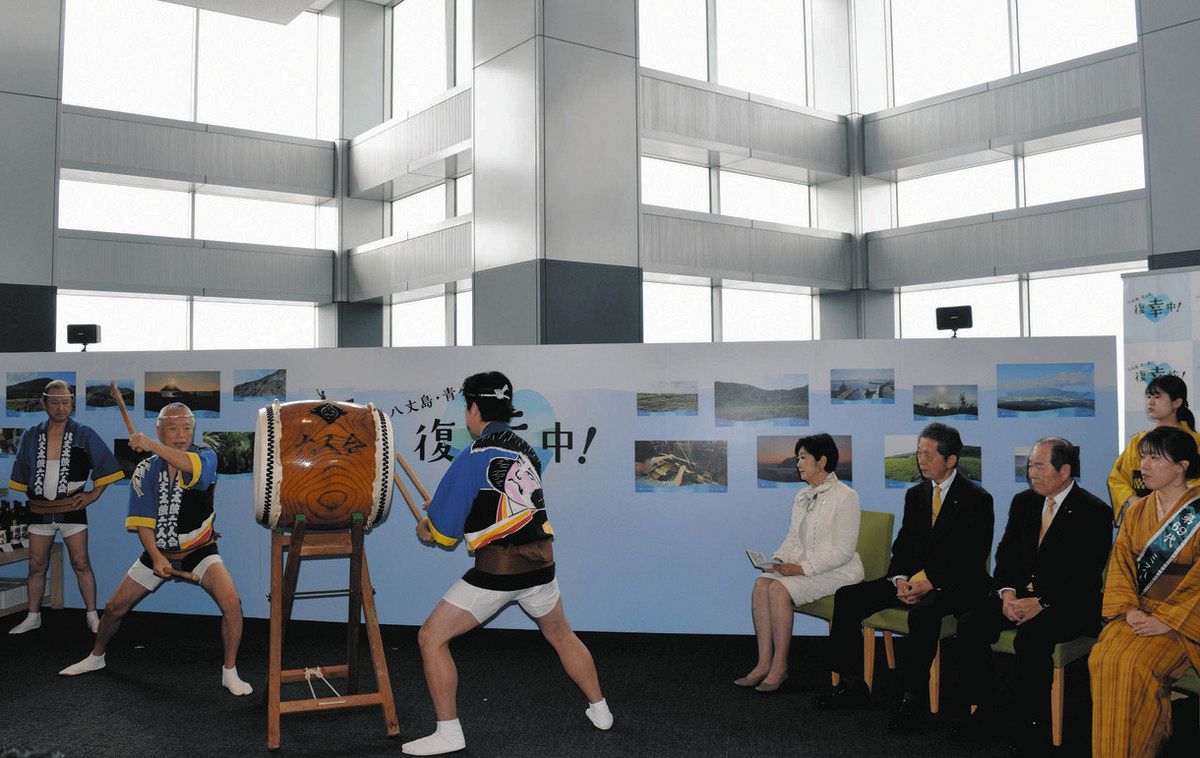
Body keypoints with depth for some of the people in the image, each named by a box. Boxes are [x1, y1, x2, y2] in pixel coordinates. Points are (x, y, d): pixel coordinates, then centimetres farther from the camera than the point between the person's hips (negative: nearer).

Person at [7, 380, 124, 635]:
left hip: (72, 507, -3)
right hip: (40, 508, 3)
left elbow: (106, 465, 1)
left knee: (81, 563, -2)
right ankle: (33, 616, 22)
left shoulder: (84, 434, -3)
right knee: (36, 566, 9)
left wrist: (94, 494, -5)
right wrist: (33, 497, 11)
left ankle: (92, 616, 5)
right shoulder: (31, 436, 5)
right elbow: (21, 474, 17)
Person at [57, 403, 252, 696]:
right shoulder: (145, 470, -5)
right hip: (158, 551, 3)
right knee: (114, 608, 9)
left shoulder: (206, 456, -12)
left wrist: (151, 446, -40)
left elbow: (192, 467, -38)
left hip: (198, 550, -3)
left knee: (231, 602, -23)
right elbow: (142, 521, -9)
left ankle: (230, 672, -8)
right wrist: (156, 558, -23)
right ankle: (96, 657, 40)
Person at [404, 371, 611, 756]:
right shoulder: (527, 451, 8)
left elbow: (444, 533, -6)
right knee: (562, 636, 27)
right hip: (540, 564, 6)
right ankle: (599, 710, 38)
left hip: (495, 571, -6)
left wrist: (428, 525, 17)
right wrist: (444, 509, 23)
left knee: (431, 637, 8)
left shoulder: (472, 459, -11)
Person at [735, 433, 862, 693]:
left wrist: (802, 568, -21)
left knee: (779, 588, -28)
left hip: (838, 572, -7)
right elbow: (792, 539, 16)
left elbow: (843, 551, -15)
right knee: (761, 583, -21)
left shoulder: (845, 496, -9)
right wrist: (778, 560, -6)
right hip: (804, 569, 7)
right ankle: (764, 663, -19)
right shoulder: (801, 497, 15)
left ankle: (779, 666, -19)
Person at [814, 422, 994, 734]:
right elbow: (902, 547, 12)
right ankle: (852, 685, -3)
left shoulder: (977, 499, -6)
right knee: (847, 597, -10)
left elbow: (973, 559, -13)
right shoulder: (915, 494, 13)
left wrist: (929, 582, -23)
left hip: (955, 585, -7)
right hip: (913, 580, 7)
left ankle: (914, 700, -32)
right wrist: (900, 579, -9)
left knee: (924, 610, -40)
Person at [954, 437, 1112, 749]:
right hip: (1020, 594, 6)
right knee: (970, 626, -18)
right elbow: (1006, 553, 10)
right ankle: (983, 709, -6)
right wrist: (1008, 593, -8)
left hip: (1068, 603, -6)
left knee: (1031, 636, -34)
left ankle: (1032, 723, -17)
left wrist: (1041, 602, -21)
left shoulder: (1095, 512, -8)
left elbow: (1085, 575, -14)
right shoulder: (1023, 501, 11)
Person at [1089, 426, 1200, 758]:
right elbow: (1120, 565, 9)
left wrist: (1166, 619, -17)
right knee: (1102, 659, -22)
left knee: (1133, 664, -29)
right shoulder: (1136, 512, 13)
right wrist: (1130, 608, -8)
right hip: (1137, 610, 5)